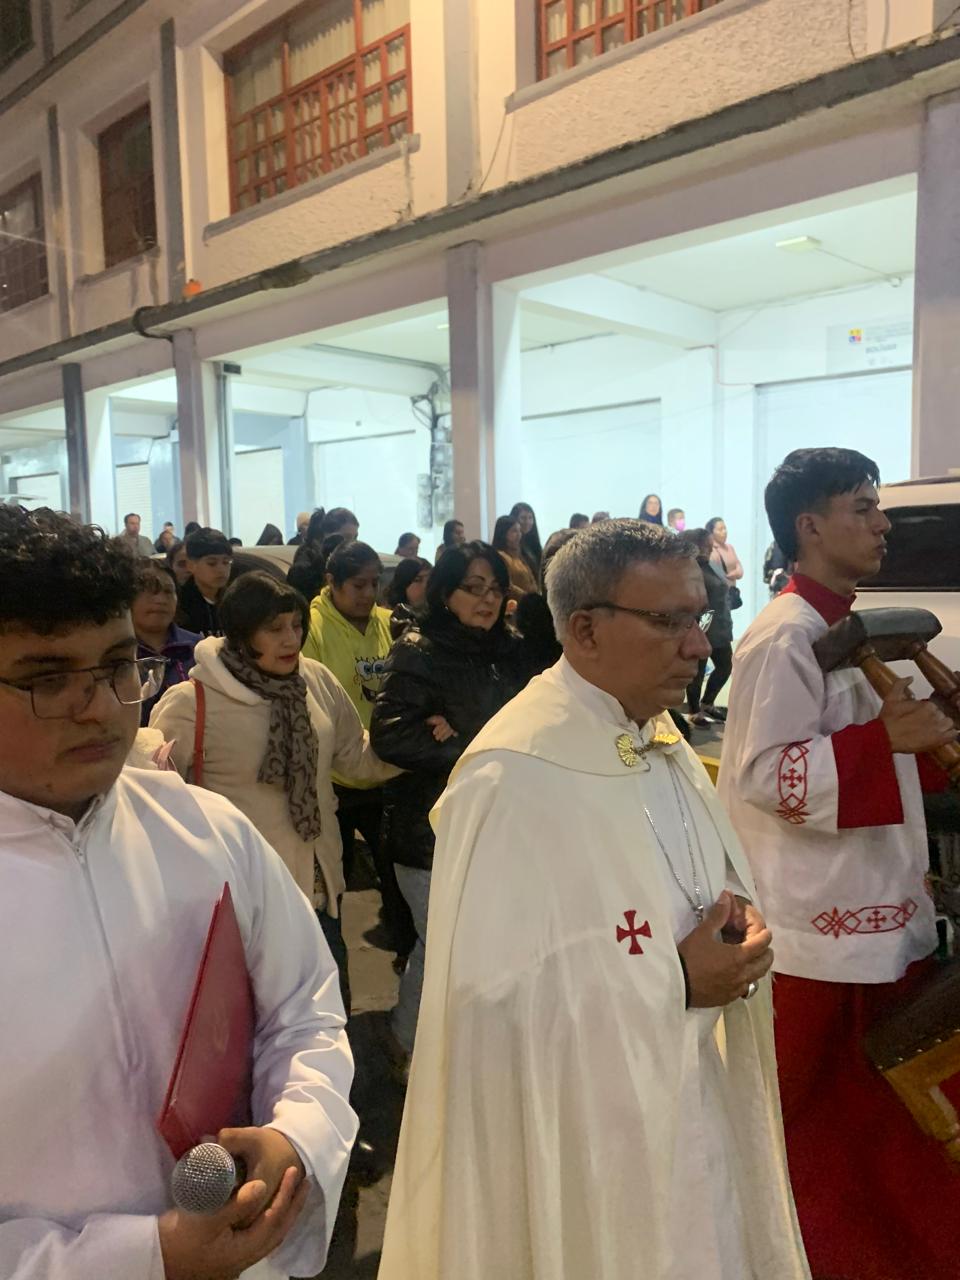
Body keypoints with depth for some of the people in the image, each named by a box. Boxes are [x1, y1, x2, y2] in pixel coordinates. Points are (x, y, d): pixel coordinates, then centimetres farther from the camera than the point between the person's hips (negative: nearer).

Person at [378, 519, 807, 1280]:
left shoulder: (662, 741, 1)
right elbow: (498, 989, -26)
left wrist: (735, 915, -9)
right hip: (580, 1127, -7)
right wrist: (675, 981, -23)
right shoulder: (514, 776, -27)